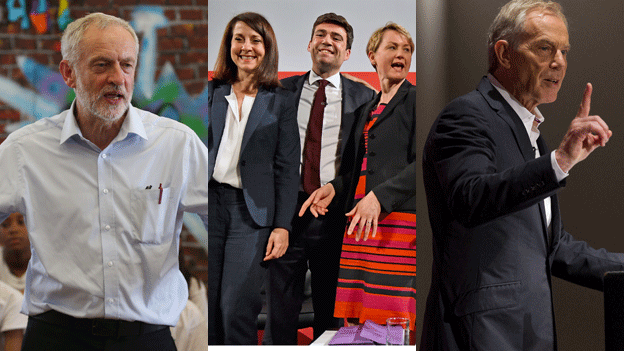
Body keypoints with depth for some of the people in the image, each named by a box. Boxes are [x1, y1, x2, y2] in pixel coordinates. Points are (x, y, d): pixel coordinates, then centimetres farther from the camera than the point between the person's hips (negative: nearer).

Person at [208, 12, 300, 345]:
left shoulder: (280, 102, 4)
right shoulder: (211, 92, 9)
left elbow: (287, 168, 2)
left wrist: (282, 226, -4)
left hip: (251, 210, -2)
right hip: (211, 201, 3)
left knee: (236, 307, -9)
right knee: (209, 305, 5)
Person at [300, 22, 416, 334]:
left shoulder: (415, 100, 2)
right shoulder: (368, 109, 24)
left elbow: (421, 163, -9)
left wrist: (380, 196, -19)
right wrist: (334, 186, 6)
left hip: (398, 217, -7)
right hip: (360, 220, 7)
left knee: (389, 325, -12)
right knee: (355, 322, 2)